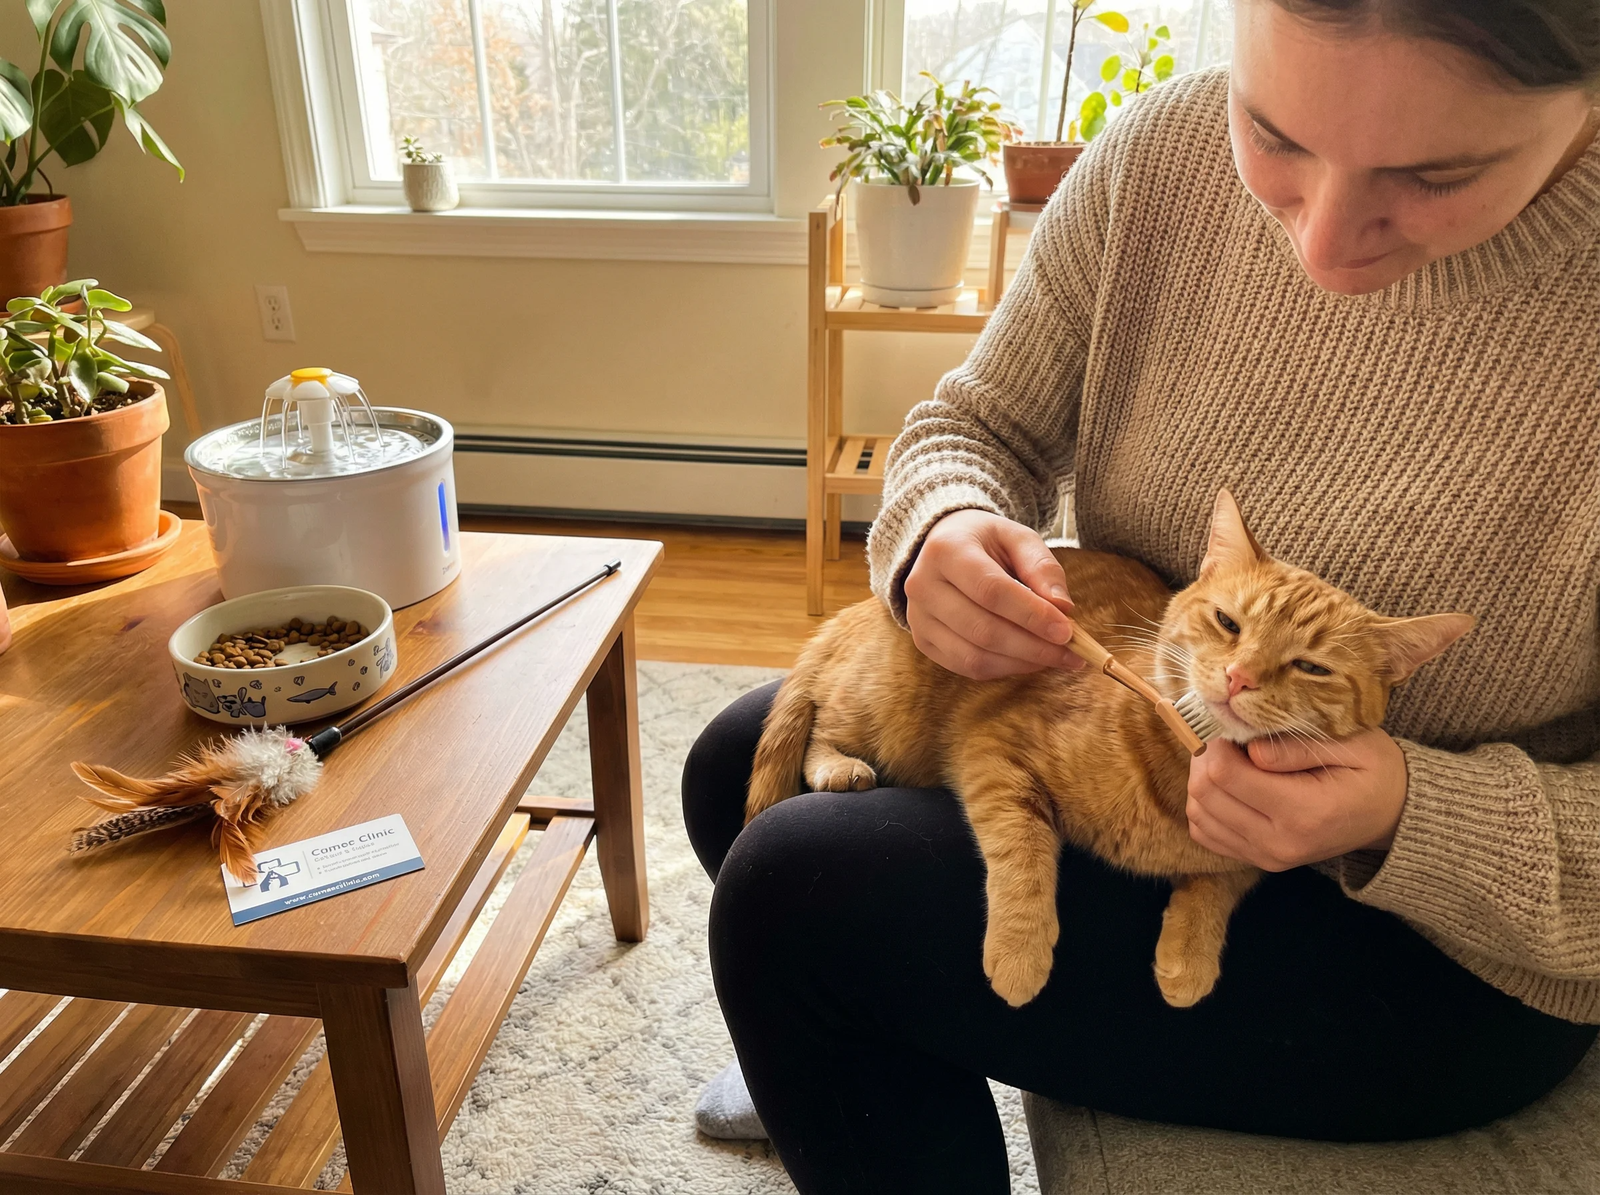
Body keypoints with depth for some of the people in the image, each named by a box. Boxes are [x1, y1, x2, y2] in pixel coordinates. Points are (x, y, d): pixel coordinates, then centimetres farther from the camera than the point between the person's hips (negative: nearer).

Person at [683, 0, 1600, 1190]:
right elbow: (981, 424, -1)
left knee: (796, 890, -18)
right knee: (743, 769, 10)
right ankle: (846, 1078, 40)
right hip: (1124, 722, 6)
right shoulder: (1170, 152, -13)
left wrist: (1416, 820, -33)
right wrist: (945, 532, -22)